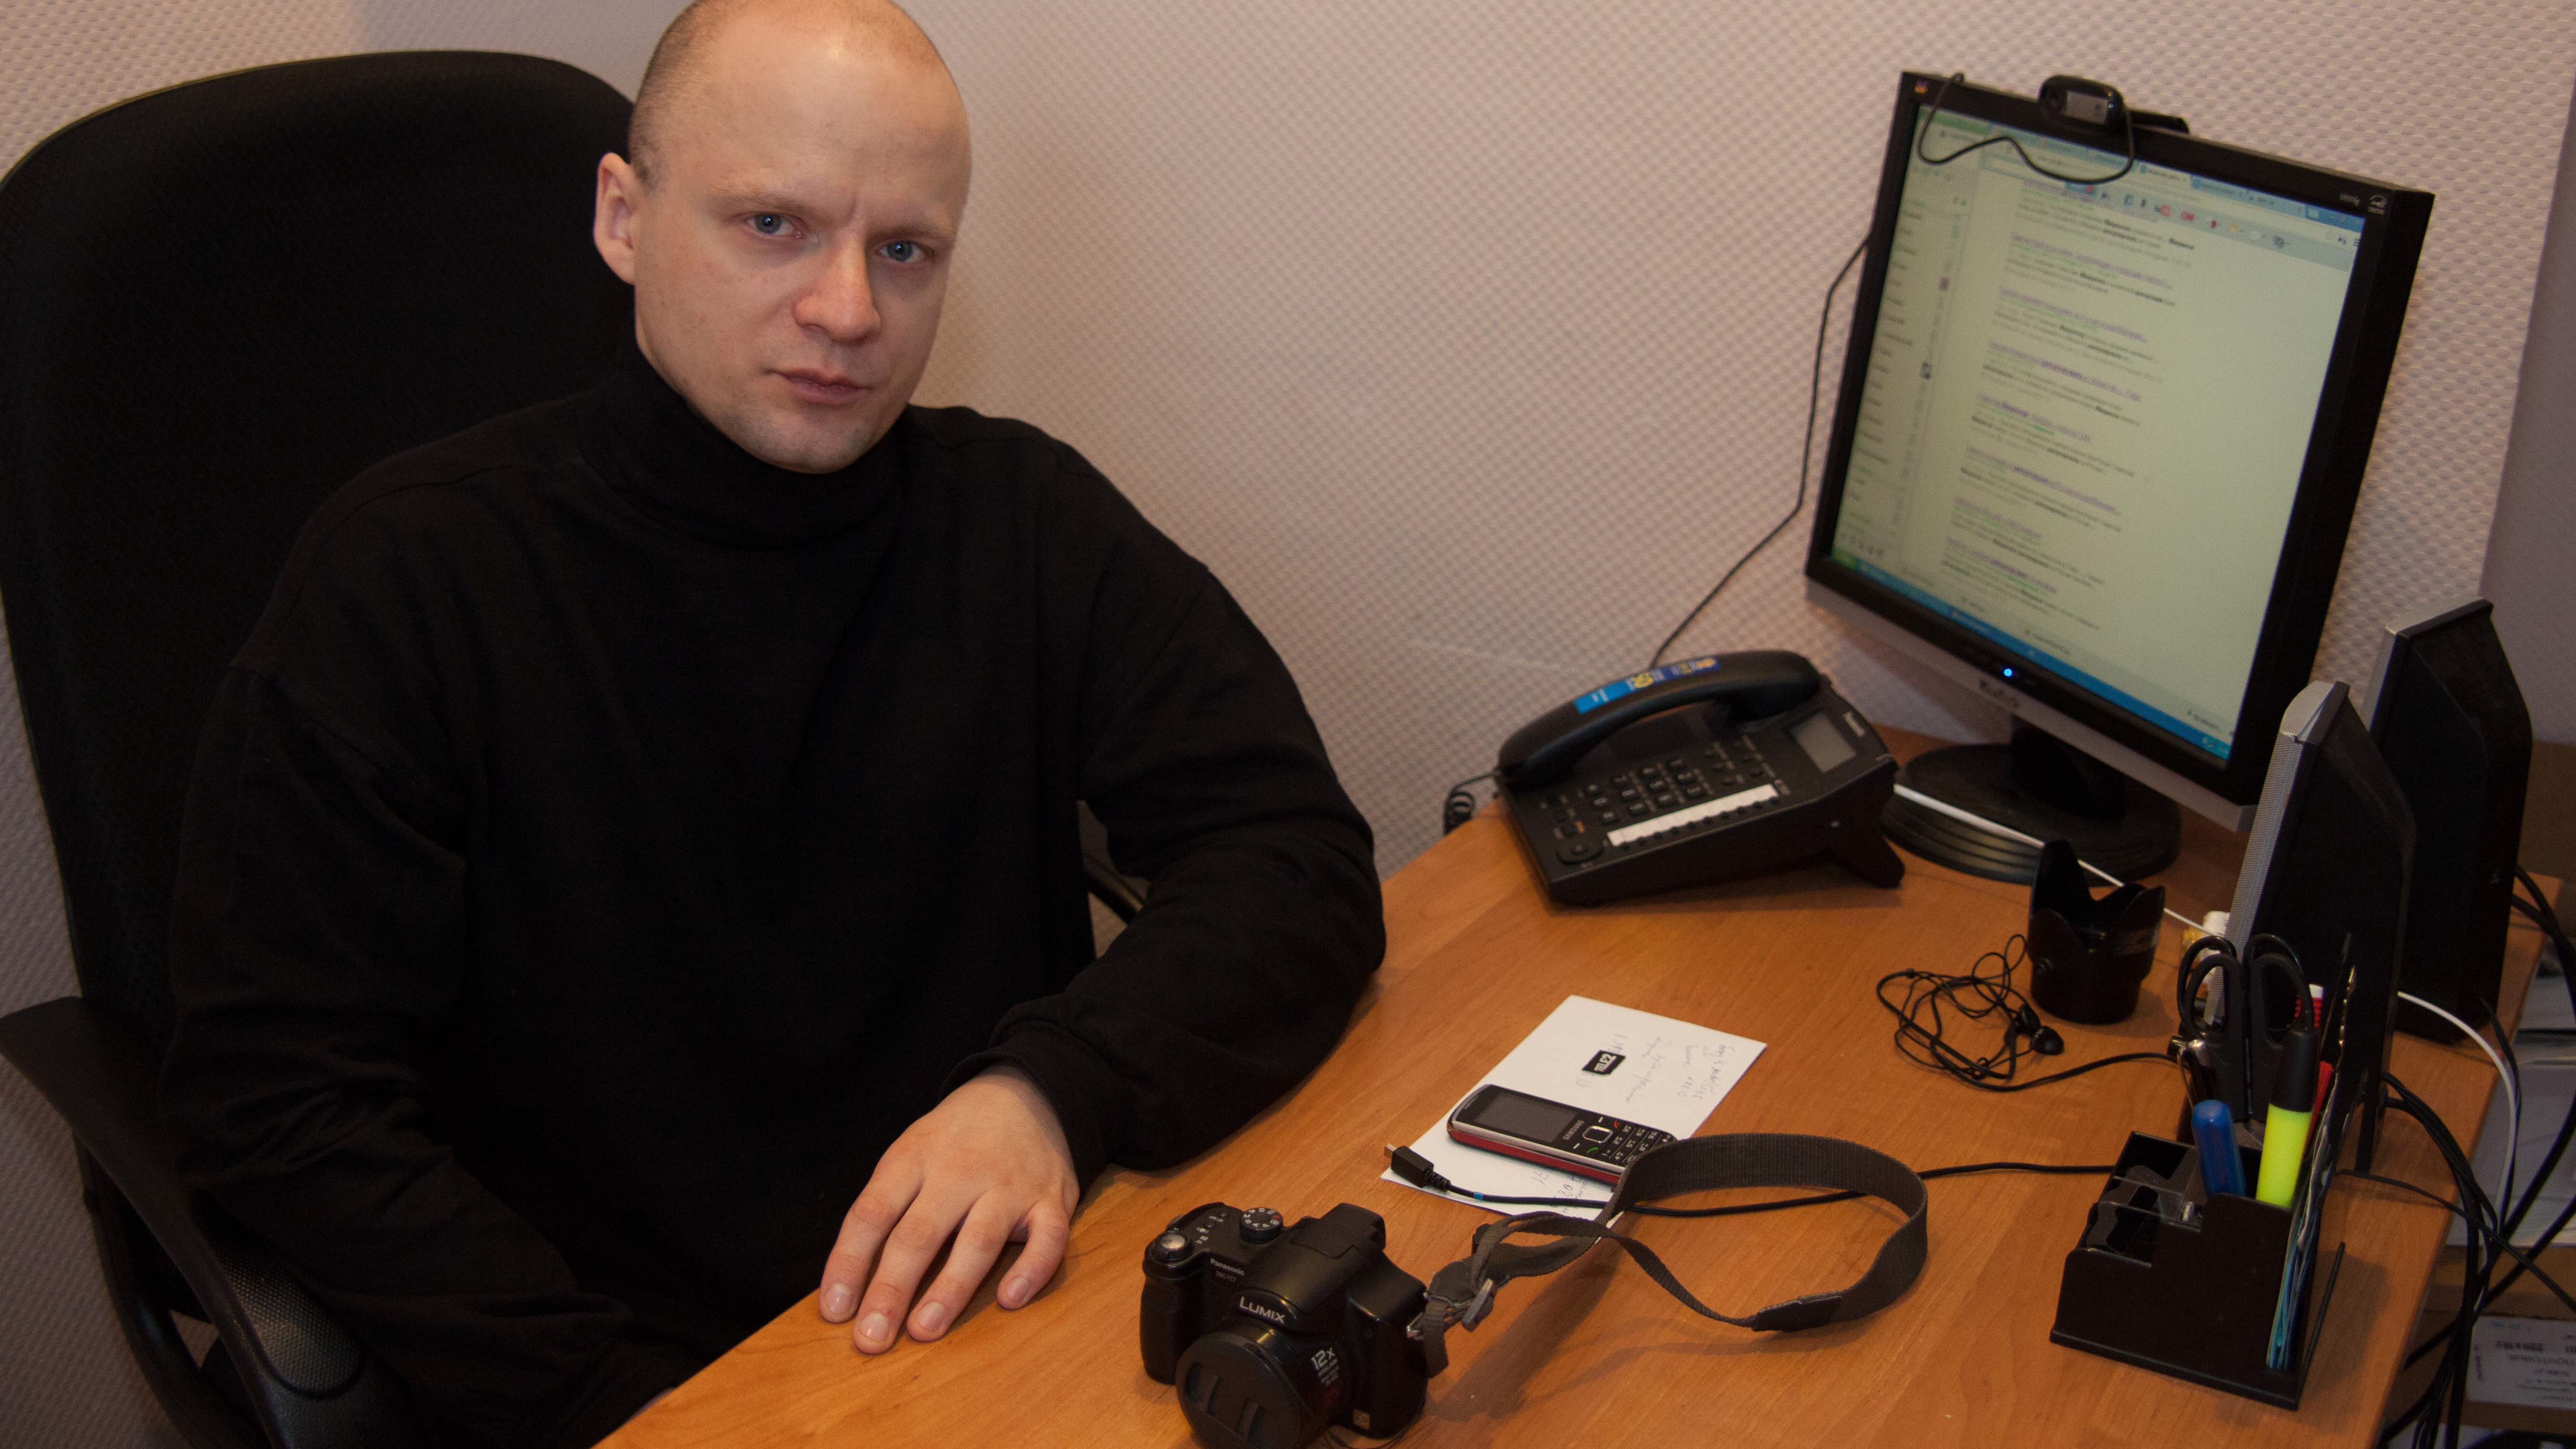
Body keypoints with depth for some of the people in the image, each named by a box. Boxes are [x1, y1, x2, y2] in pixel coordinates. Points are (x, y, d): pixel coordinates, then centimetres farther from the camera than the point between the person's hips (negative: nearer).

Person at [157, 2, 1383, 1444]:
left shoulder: (1025, 517, 5)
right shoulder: (412, 573, -4)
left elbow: (1302, 858, -2)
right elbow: (278, 1092, -6)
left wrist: (1052, 1089, -20)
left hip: (996, 1325, 3)